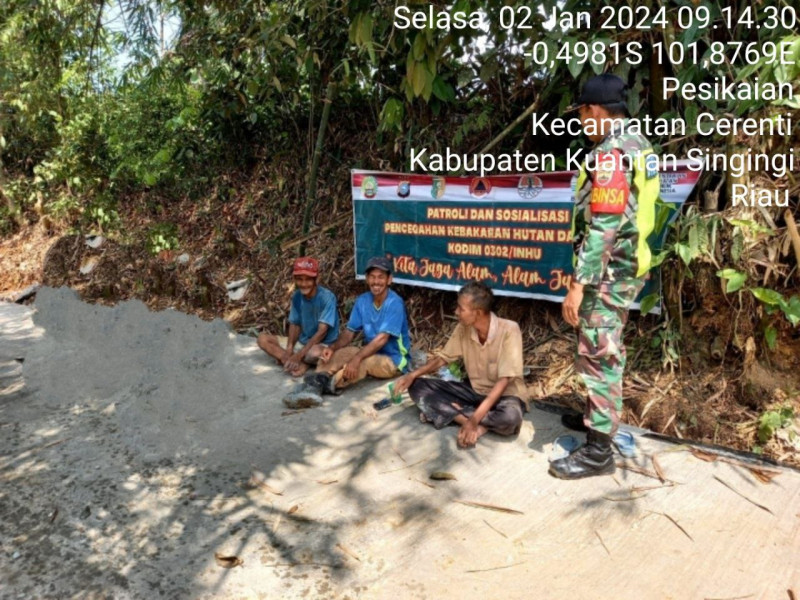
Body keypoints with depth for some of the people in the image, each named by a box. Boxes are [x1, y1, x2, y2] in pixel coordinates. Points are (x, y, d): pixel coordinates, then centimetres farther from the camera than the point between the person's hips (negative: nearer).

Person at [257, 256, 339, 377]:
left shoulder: (327, 297, -21)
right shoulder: (297, 296, -2)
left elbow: (322, 331, -23)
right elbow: (294, 324, 2)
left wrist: (299, 355, -28)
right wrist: (289, 349, -17)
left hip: (323, 345, -6)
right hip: (302, 342, 7)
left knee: (316, 352, -42)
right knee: (263, 339, -7)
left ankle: (290, 361, -10)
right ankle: (300, 364, -19)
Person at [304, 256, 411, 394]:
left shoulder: (394, 303, -21)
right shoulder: (362, 301, 0)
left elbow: (382, 338, -28)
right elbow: (350, 331, 0)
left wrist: (357, 358, -38)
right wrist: (332, 348, -20)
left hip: (394, 360, -6)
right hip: (371, 353, 6)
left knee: (363, 362, -36)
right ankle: (322, 378, -43)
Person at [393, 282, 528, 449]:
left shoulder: (509, 330, -25)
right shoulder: (463, 329, -9)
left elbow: (503, 381, -29)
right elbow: (443, 357, 6)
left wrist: (475, 419, -37)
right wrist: (413, 375, -12)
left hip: (504, 393, -5)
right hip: (474, 390, 5)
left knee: (510, 416, -42)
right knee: (418, 387, -10)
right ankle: (470, 419, -24)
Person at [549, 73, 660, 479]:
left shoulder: (610, 155, -19)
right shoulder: (637, 146, 13)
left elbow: (603, 227, -25)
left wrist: (578, 283, -25)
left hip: (609, 271, -10)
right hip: (626, 265, 10)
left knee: (596, 356, -5)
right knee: (606, 350, 21)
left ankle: (598, 450, 3)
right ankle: (599, 415, 38)